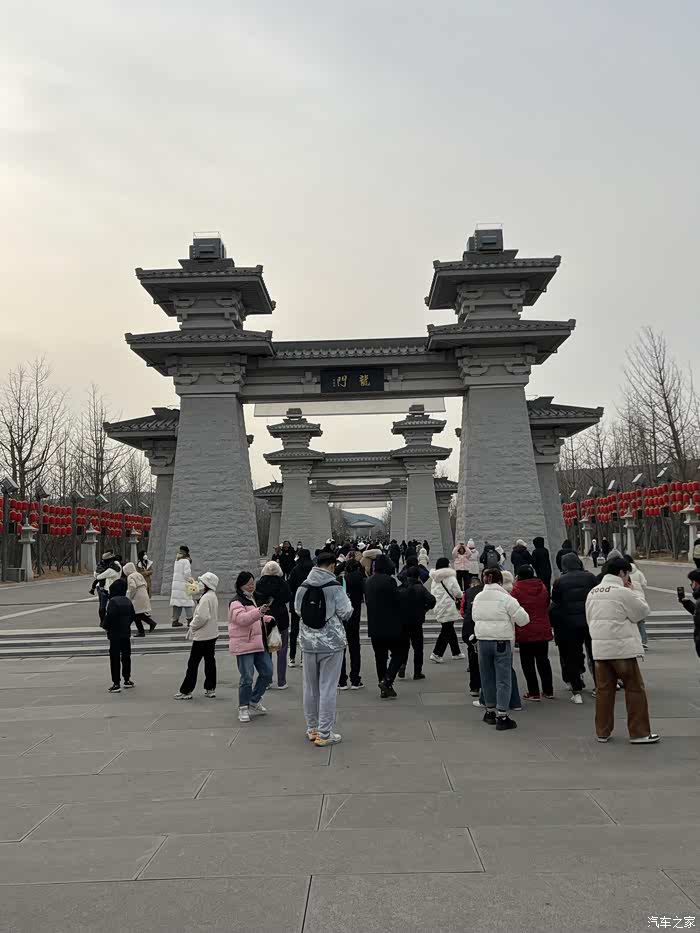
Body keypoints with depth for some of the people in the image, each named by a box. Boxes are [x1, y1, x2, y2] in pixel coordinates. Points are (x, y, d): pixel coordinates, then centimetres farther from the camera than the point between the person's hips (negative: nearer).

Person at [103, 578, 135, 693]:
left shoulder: (113, 601, -16)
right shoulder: (128, 601, 5)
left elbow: (109, 617, -20)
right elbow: (132, 616, 9)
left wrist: (106, 627, -4)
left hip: (115, 634, -6)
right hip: (126, 633, 6)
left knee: (115, 658, -1)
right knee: (126, 656, 17)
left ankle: (116, 684, -2)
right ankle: (127, 679, 26)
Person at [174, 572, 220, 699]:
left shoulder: (206, 597, -21)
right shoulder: (213, 596, 10)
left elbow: (202, 617, -27)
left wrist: (192, 627, -10)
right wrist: (194, 626, 8)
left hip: (202, 636, -9)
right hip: (212, 634, 9)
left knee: (193, 663, 0)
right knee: (210, 661, 12)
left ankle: (186, 691, 7)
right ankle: (210, 689, 18)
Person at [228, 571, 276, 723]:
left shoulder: (253, 599, 17)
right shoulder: (236, 602, -11)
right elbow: (242, 618, -30)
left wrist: (268, 619, 19)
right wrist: (259, 611, -42)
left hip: (259, 644, 9)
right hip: (243, 645, -8)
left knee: (267, 672, 8)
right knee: (247, 678, -6)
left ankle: (254, 701, 25)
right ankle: (243, 708, 10)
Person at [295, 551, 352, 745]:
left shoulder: (303, 587, -1)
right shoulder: (334, 587, -14)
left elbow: (298, 610, 10)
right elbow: (345, 613, -10)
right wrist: (347, 601, 9)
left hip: (308, 642, 5)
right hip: (331, 643, -5)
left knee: (310, 686, 15)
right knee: (328, 688, 2)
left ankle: (312, 728, 27)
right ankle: (324, 734, 6)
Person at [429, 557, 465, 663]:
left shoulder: (434, 579, 10)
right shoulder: (450, 577, -12)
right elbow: (458, 592, -14)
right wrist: (461, 596, 7)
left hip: (439, 607, 8)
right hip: (449, 608, -8)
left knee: (449, 629, 18)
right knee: (446, 631, -3)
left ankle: (456, 652, 30)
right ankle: (436, 654, -8)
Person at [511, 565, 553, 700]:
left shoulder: (517, 590, -13)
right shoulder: (542, 587, 3)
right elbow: (547, 605, 15)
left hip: (525, 632, -5)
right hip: (543, 630, 5)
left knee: (527, 662, 5)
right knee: (543, 659, 15)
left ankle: (534, 692, 6)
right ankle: (548, 691, 21)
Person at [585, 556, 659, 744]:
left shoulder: (592, 592, 10)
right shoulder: (623, 592, -12)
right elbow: (643, 612, -3)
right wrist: (633, 593, 7)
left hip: (599, 649, 6)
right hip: (622, 649, -6)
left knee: (604, 690, 11)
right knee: (635, 689, 6)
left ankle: (602, 732, 16)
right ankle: (639, 733, 11)